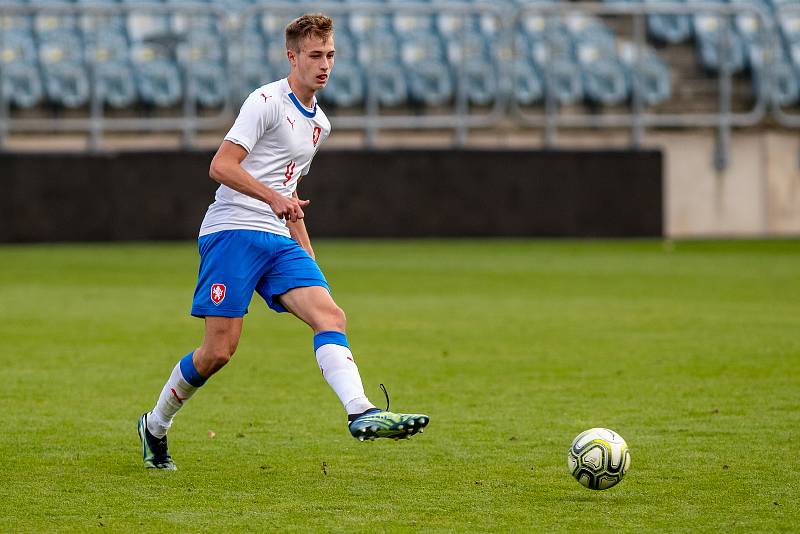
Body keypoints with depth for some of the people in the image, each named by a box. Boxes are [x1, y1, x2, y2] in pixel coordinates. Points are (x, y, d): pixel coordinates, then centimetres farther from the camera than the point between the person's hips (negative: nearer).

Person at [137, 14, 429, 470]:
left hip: (280, 242, 7)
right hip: (233, 232, -7)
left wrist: (309, 258, 23)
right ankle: (155, 426, 14)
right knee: (220, 350, -9)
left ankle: (362, 414, -33)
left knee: (330, 314, -17)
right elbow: (221, 166, -15)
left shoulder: (319, 123, 19)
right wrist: (275, 198, -27)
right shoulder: (267, 102, -7)